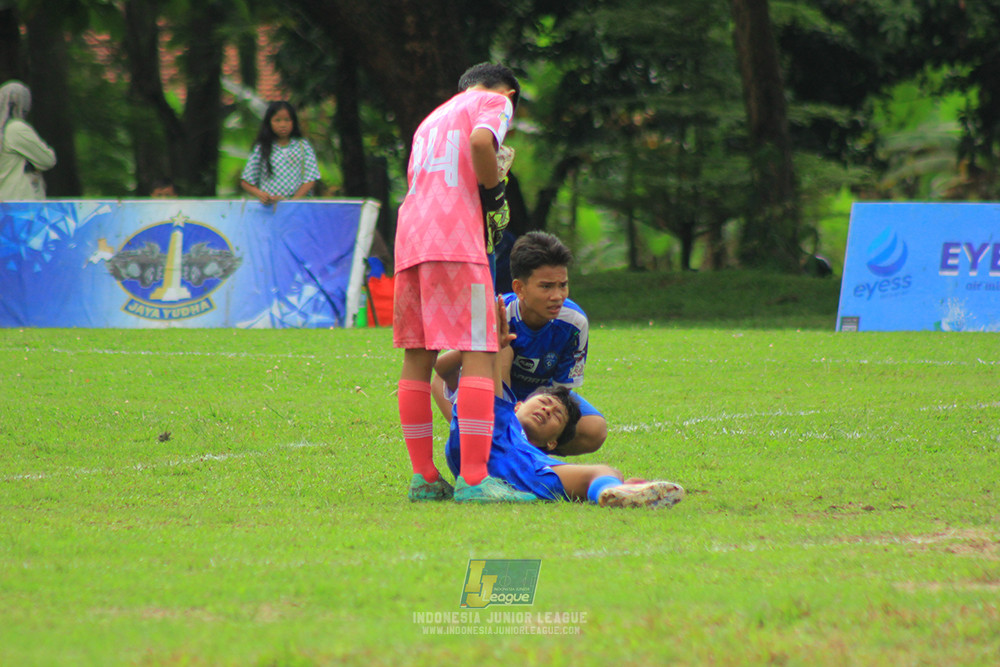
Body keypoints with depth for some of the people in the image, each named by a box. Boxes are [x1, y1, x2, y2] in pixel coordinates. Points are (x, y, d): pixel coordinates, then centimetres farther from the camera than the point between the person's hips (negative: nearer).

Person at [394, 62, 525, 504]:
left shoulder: (432, 118, 32)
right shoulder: (494, 102, 9)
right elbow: (481, 141, -13)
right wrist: (493, 190, 1)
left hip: (409, 236, 7)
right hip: (456, 239, -7)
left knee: (417, 356, 11)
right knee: (478, 355, -9)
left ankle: (424, 477, 12)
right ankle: (473, 480, -17)